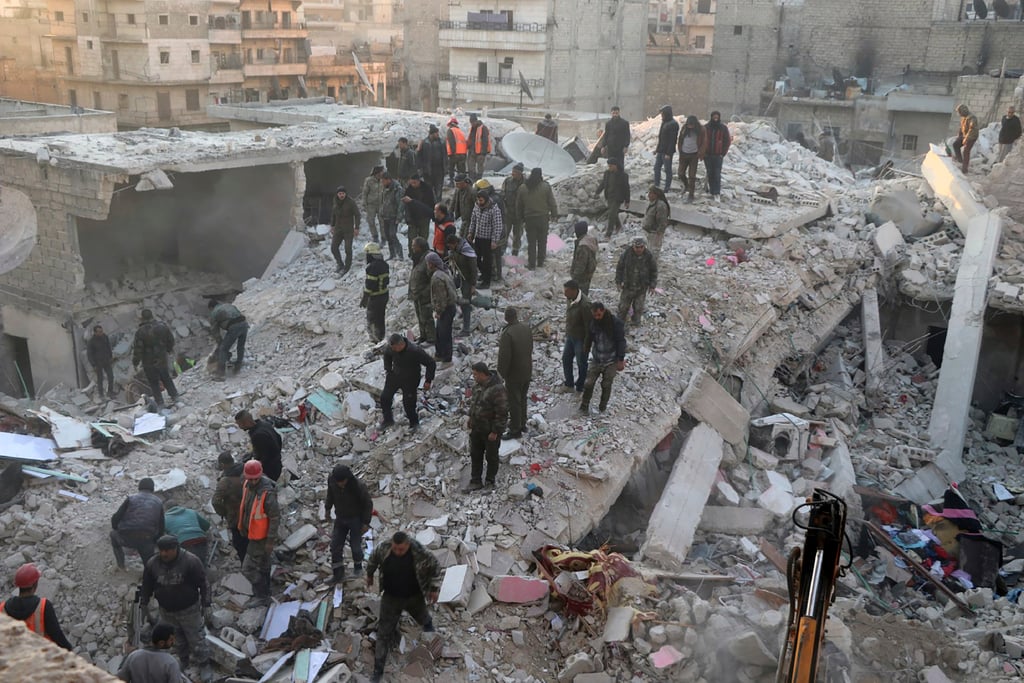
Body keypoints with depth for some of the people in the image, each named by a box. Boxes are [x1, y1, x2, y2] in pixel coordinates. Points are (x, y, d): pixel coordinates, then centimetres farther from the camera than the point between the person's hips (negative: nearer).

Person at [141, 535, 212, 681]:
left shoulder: (190, 561, -23)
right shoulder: (152, 563, -11)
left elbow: (204, 584, -14)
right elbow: (147, 586, 5)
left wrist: (206, 605, -12)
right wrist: (143, 605, 10)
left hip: (189, 609, -4)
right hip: (166, 611, 4)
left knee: (197, 639, 5)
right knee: (177, 640, 20)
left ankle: (204, 665, 22)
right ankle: (184, 661, 43)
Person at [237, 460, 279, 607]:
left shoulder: (267, 493, -30)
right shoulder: (247, 485, -5)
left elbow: (275, 517, -24)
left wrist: (271, 540, -20)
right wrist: (243, 527, 20)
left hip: (261, 536, -8)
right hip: (252, 532, 8)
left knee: (248, 568, -1)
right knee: (262, 564, 23)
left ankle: (261, 596, 17)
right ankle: (265, 593, 40)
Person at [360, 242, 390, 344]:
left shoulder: (372, 267, -23)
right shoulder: (384, 264, 5)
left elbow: (369, 285, -22)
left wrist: (364, 298, -15)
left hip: (375, 297, -9)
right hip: (384, 295, 9)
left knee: (371, 320, 2)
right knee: (380, 318, 21)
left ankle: (375, 340, 4)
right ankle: (381, 338, 32)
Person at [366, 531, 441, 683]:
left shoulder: (420, 553, -32)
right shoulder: (383, 548, -26)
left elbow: (435, 566, -13)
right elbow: (373, 559, -2)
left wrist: (434, 588, -8)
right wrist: (370, 575, 12)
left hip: (414, 596, 0)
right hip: (390, 597, 0)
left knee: (423, 618, 31)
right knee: (384, 633, 2)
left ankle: (428, 626, 69)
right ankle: (378, 671, 15)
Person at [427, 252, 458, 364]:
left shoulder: (437, 277, -25)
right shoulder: (443, 273, 8)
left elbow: (441, 297, -25)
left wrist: (438, 311, -14)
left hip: (446, 309, -10)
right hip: (449, 307, 10)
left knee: (444, 334, 0)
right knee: (439, 332, 23)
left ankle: (447, 360, 10)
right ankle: (439, 354, 37)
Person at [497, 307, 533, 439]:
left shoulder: (507, 334, -28)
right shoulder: (526, 327, -5)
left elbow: (504, 356, -25)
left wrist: (501, 373, -10)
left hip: (514, 374, -7)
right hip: (527, 371, 7)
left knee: (514, 402, 7)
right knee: (522, 398, 23)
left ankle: (515, 430, 19)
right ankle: (522, 424, 39)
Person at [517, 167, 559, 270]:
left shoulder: (523, 188, -1)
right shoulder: (546, 187, -9)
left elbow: (518, 205, 7)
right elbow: (552, 203, -6)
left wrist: (522, 217, 18)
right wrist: (554, 214, 6)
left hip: (529, 218, 1)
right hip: (543, 218, -1)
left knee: (531, 242, 9)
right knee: (542, 241, 12)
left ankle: (531, 264, 10)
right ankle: (540, 263, 17)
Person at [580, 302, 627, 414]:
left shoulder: (616, 323, -17)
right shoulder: (593, 323, -4)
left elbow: (621, 342, -12)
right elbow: (589, 338, 12)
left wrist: (621, 360, -11)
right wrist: (586, 351, 21)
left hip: (611, 362, -3)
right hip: (596, 360, 3)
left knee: (606, 385, 7)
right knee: (588, 383, 0)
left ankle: (602, 408, 26)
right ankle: (584, 406, 18)